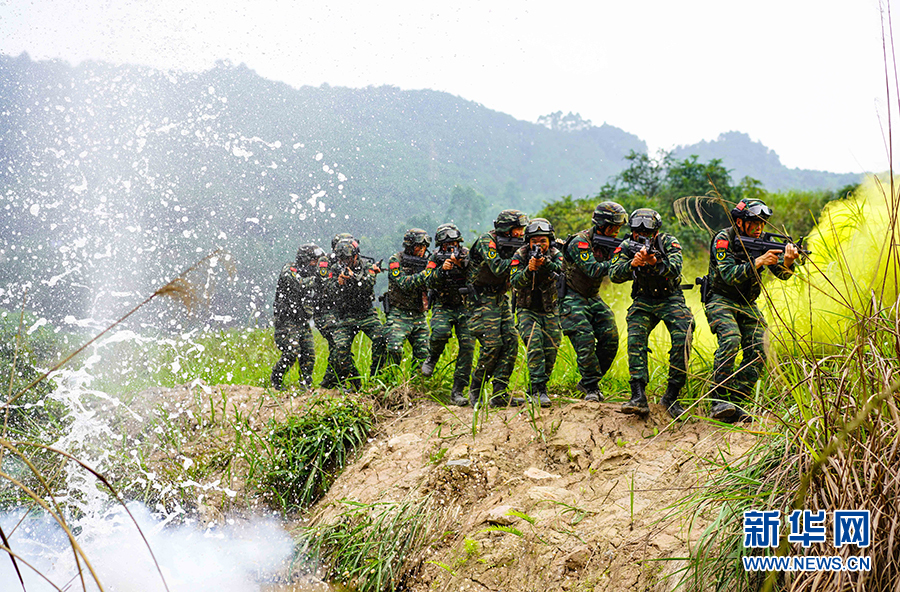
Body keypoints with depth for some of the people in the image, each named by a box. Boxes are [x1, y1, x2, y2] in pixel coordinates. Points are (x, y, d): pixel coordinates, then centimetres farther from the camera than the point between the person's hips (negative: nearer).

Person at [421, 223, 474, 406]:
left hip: (464, 306, 1)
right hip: (443, 306, -1)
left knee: (467, 345, -12)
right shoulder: (436, 258, 1)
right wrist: (442, 269, -26)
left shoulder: (466, 255, 0)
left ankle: (457, 391, -6)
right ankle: (432, 358, 4)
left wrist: (461, 264, -30)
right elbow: (431, 283, -9)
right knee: (441, 332, -31)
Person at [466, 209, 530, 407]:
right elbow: (498, 268, -28)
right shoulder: (487, 241, -14)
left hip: (500, 298, 8)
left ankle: (500, 394, 0)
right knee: (492, 344, -14)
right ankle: (475, 390, 3)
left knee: (511, 341, -2)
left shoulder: (511, 244, 8)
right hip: (482, 300, -8)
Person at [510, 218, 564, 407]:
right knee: (534, 344, -23)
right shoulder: (520, 255, -8)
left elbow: (561, 271, -24)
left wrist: (545, 262, -42)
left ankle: (533, 391, 18)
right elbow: (515, 283, -19)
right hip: (527, 310, -3)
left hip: (550, 311, 3)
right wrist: (529, 269, -36)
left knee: (550, 352, 1)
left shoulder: (555, 255, -4)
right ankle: (538, 390, -25)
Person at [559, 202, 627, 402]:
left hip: (593, 299, 8)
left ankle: (588, 381, 12)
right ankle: (591, 387, -4)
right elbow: (594, 271, -28)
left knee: (610, 338, -2)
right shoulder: (579, 243, -18)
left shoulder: (607, 242, 5)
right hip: (573, 300, -7)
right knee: (585, 342, -17)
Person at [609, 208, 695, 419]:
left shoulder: (669, 243, -12)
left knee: (683, 338, -23)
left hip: (671, 299, -1)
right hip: (643, 301, 1)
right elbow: (614, 275, -18)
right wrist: (632, 264, -38)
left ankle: (671, 396, -13)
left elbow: (675, 270, -28)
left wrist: (654, 262, -47)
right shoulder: (626, 246, -6)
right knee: (635, 338, -24)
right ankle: (638, 396, -29)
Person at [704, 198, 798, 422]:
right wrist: (758, 262, -36)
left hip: (747, 304, 6)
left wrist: (787, 262, -30)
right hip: (721, 300, -6)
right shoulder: (723, 239, -15)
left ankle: (734, 403, -4)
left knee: (758, 351, -10)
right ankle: (719, 401, -27)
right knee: (731, 339, -29)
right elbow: (729, 275, -26)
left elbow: (782, 273, -7)